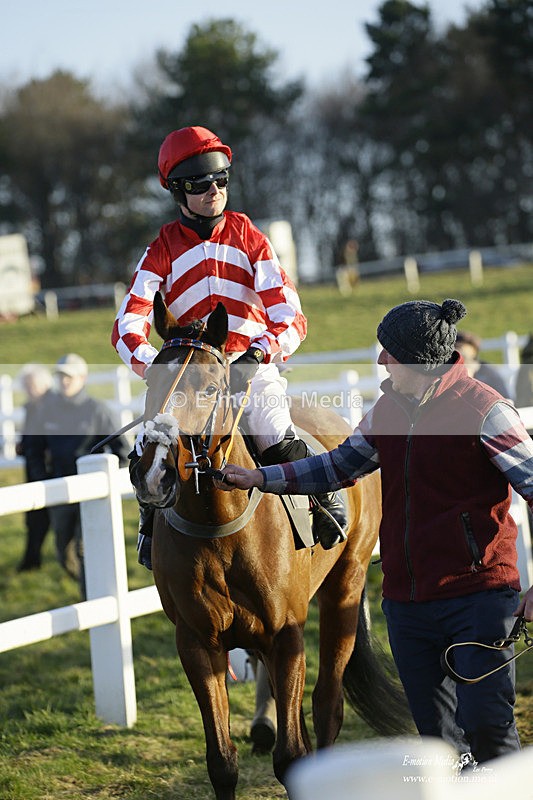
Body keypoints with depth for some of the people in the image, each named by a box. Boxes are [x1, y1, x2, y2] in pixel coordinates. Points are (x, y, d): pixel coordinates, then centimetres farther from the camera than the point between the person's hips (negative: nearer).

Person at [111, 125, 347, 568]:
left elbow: (290, 318, -6)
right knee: (147, 455, -14)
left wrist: (259, 355, -26)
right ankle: (153, 522, 14)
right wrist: (152, 364, -28)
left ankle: (326, 500, 0)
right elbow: (128, 324, -7)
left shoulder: (248, 236, 3)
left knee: (278, 440, -26)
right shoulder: (163, 250, 4)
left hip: (252, 365, -1)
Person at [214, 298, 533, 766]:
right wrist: (260, 478, 17)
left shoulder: (483, 409, -12)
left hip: (477, 599, -7)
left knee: (486, 724, -10)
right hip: (406, 603, 7)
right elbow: (341, 465, 24)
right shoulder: (389, 407, 11)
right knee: (437, 736, 10)